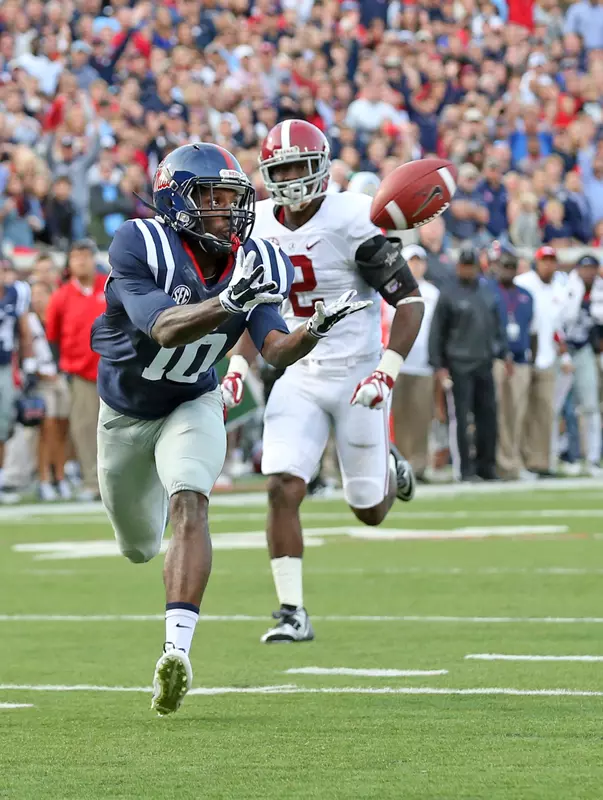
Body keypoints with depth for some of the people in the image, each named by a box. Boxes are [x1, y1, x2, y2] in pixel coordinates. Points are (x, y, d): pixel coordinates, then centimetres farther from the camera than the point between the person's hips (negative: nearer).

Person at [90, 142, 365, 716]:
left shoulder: (252, 264, -15)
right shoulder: (139, 247, -28)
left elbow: (275, 349, -23)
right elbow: (164, 329, -40)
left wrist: (316, 329, -44)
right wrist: (227, 304, -57)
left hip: (192, 406, 0)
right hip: (127, 411, 0)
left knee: (189, 508, -28)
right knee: (139, 546, 17)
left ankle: (177, 650, -36)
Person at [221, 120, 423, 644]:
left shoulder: (352, 222, -17)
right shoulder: (263, 229, 1)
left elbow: (409, 301, -14)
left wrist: (387, 372, -23)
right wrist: (236, 372, 5)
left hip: (357, 376, -4)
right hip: (300, 378, 4)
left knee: (369, 511, 8)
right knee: (282, 489, -15)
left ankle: (390, 469, 45)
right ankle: (293, 613, -8)